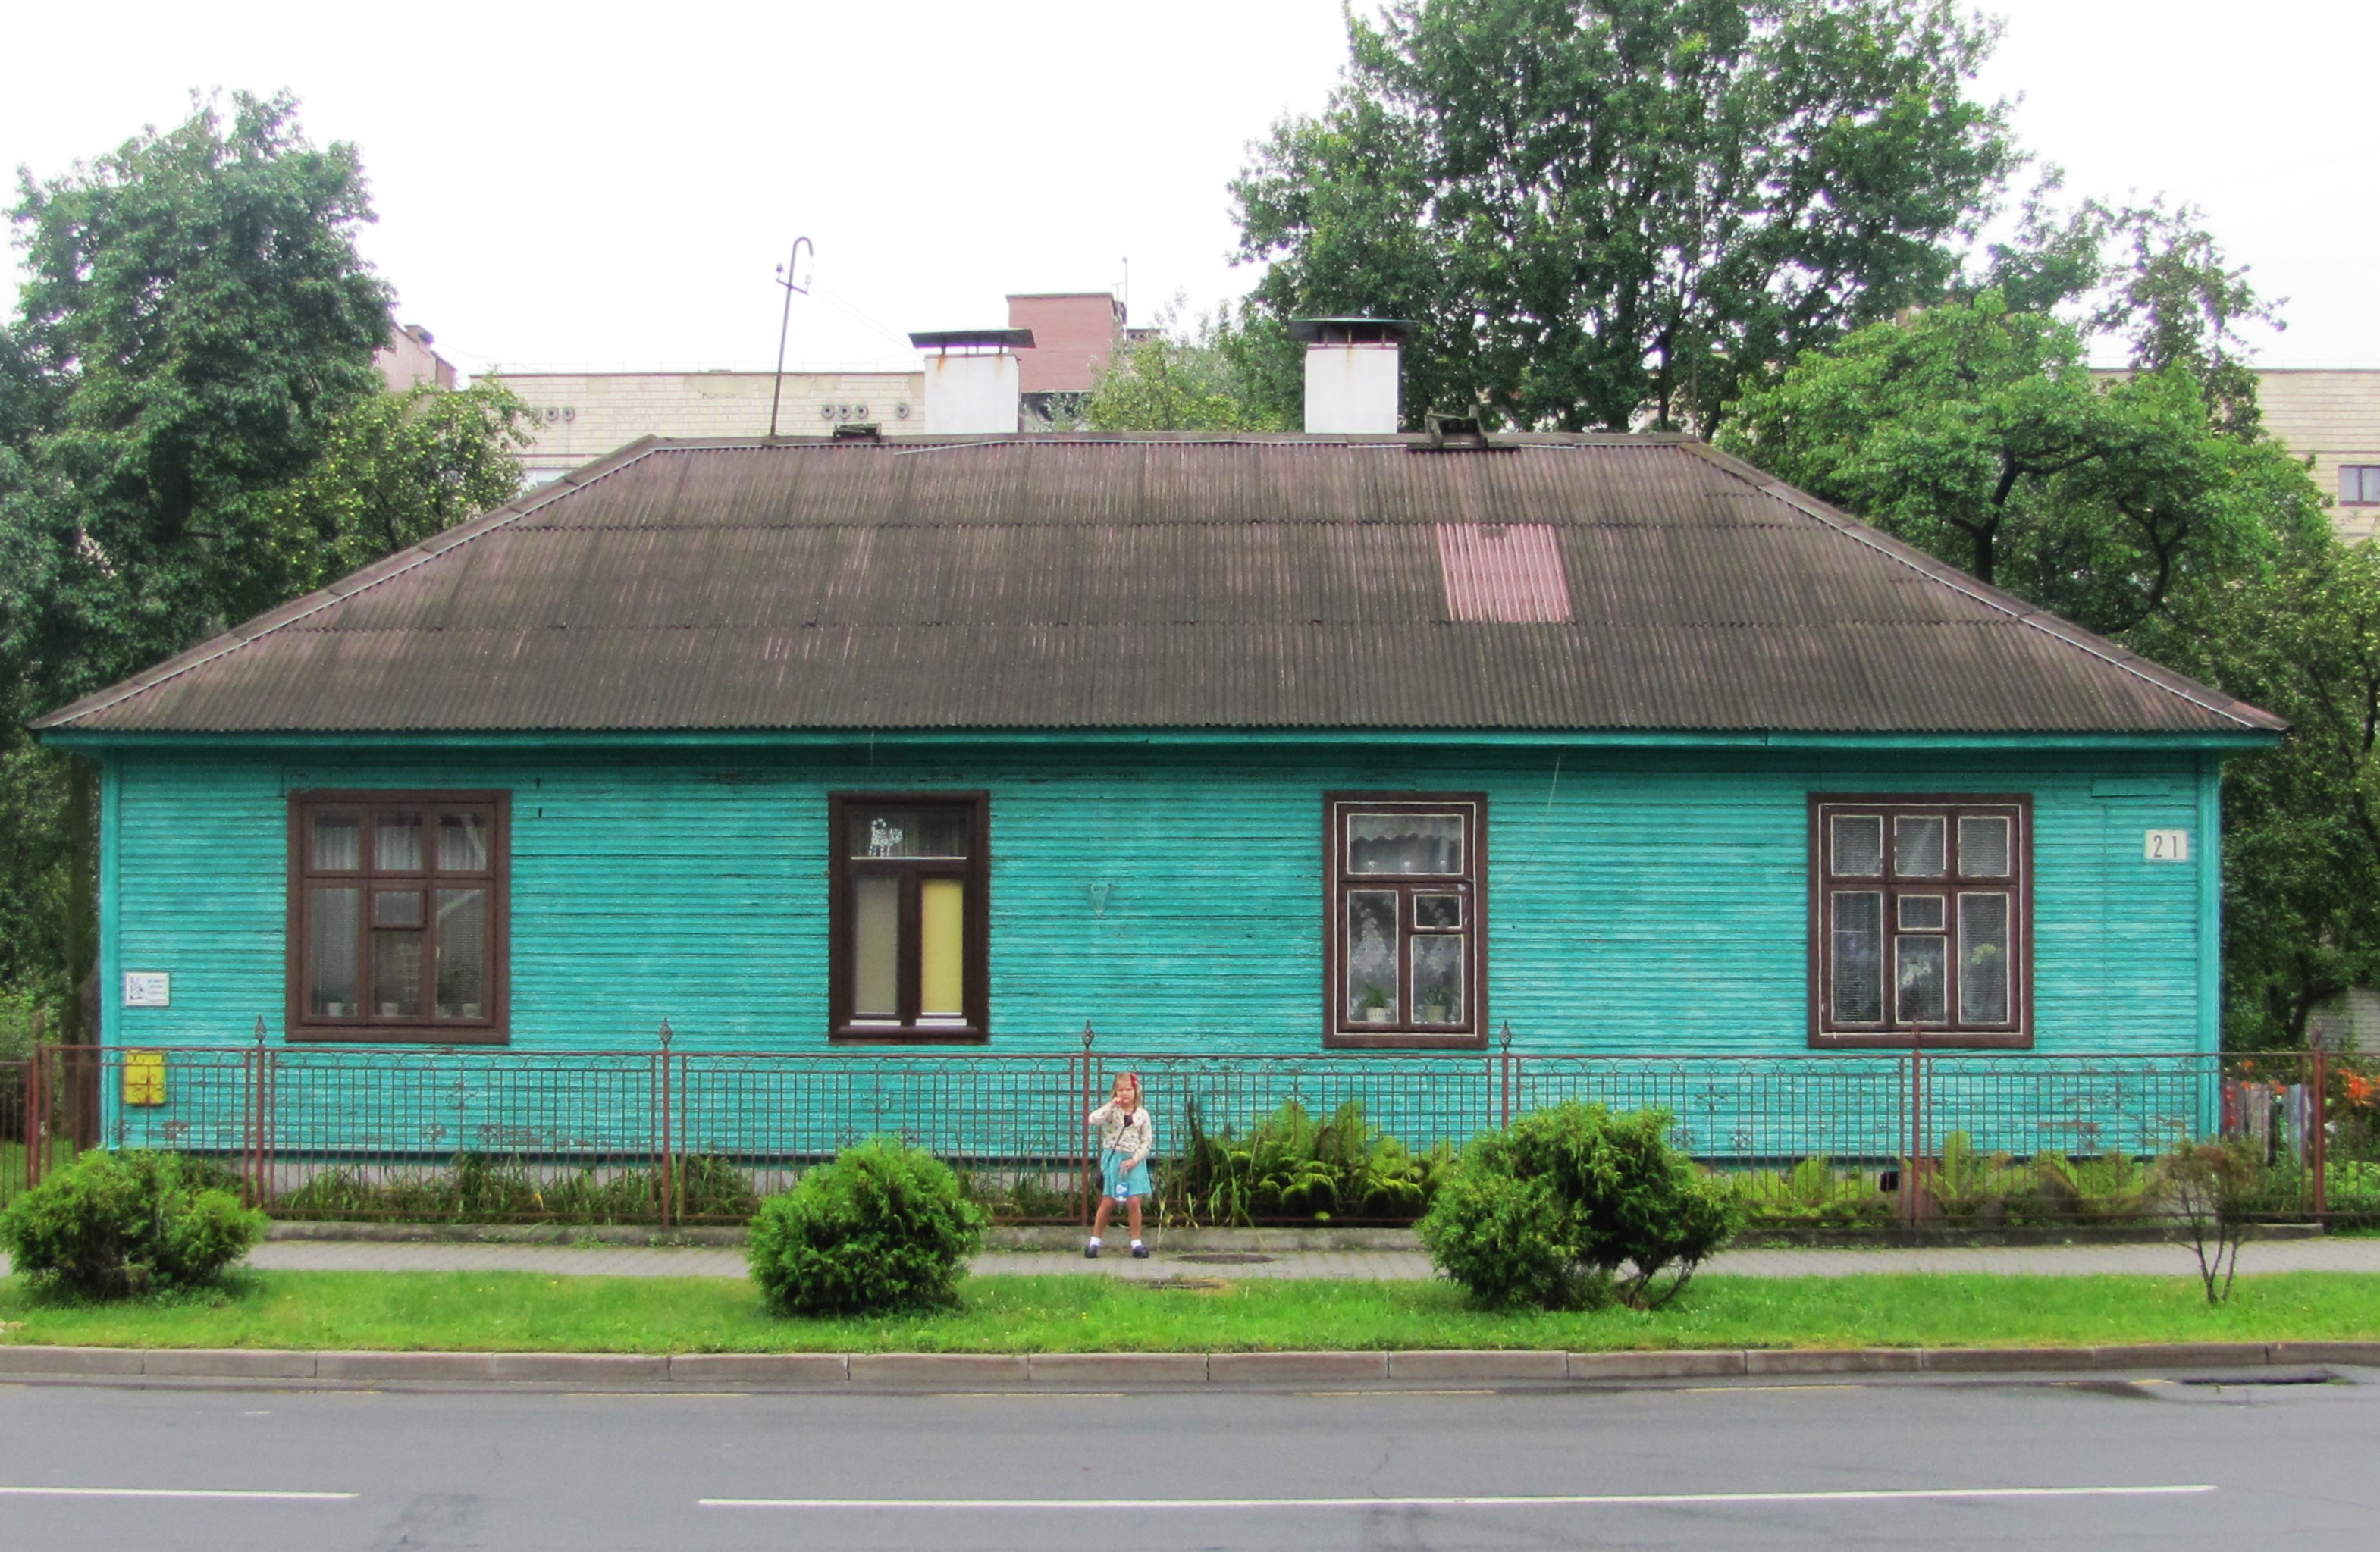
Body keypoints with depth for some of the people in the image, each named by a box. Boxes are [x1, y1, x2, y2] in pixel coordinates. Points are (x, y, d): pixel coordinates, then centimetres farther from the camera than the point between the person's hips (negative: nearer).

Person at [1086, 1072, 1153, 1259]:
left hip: (1133, 1162, 1)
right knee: (1108, 1202, 0)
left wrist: (1134, 1160, -10)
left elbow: (1147, 1141, 1)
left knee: (1134, 1202, -5)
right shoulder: (1111, 1110, -2)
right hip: (1112, 1159, -1)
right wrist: (1111, 1105, -20)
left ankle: (1136, 1242, 6)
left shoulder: (1142, 1114, 2)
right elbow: (1093, 1120, -21)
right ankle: (1095, 1241, 10)